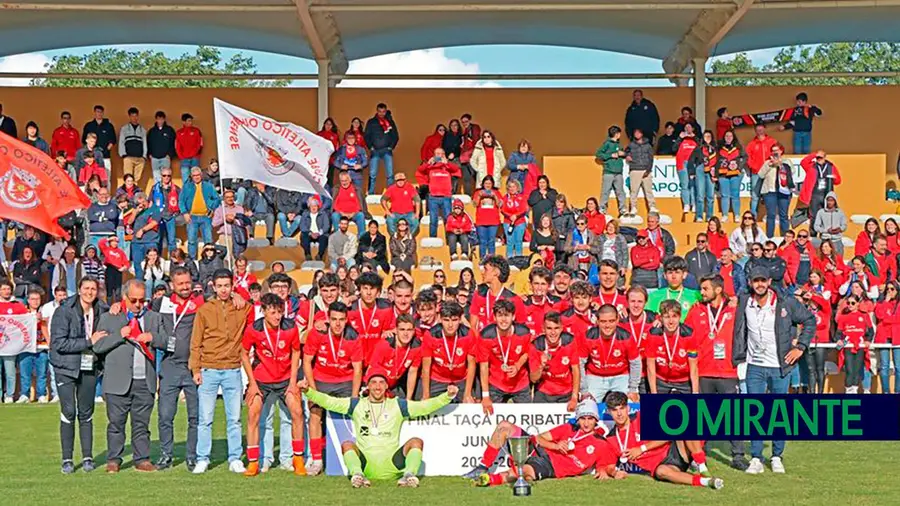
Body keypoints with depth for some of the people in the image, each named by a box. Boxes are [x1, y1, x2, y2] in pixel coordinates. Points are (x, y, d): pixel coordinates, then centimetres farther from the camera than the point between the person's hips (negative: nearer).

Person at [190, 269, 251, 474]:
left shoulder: (242, 308, 5)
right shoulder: (204, 310, 3)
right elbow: (196, 342, 4)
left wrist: (237, 296, 9)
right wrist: (195, 369, -4)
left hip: (233, 371, 1)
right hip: (208, 371, -1)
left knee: (234, 418, 4)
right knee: (205, 418, 0)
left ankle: (235, 459, 9)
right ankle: (202, 460, 5)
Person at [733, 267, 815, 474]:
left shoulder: (786, 303, -6)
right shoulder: (744, 304, 1)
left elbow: (810, 320, 4)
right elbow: (739, 333, 9)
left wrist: (800, 347, -1)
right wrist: (738, 361, 4)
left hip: (780, 366, -1)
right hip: (754, 367, 1)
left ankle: (777, 457, 16)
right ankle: (756, 459, 4)